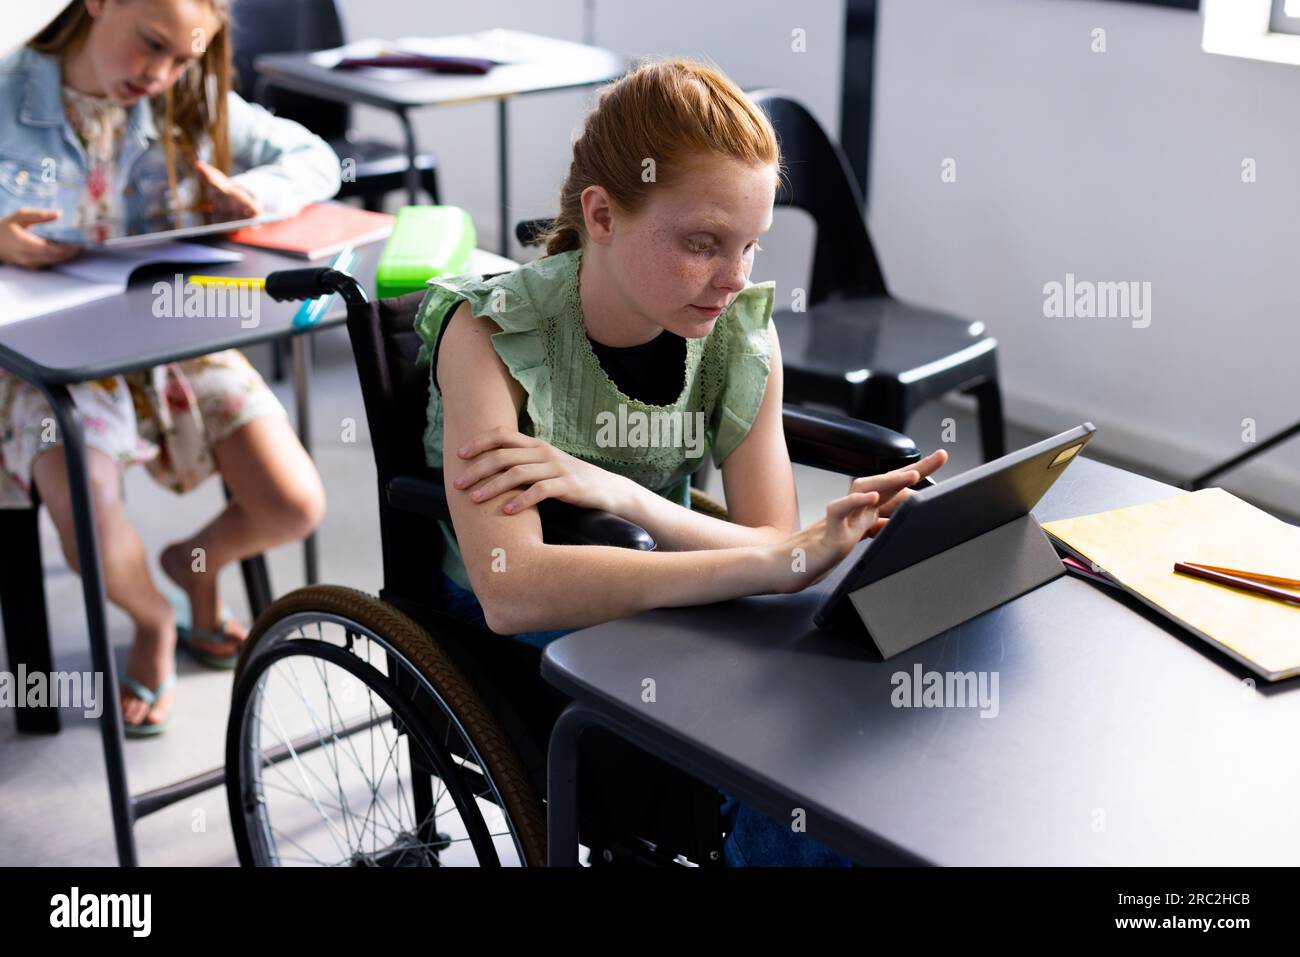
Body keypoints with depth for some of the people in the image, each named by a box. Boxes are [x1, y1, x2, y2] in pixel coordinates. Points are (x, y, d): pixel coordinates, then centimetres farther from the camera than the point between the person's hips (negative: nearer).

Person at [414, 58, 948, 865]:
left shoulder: (744, 332, -8)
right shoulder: (490, 334, -22)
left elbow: (774, 548, -12)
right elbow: (511, 591, -35)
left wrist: (624, 496, -30)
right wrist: (783, 559, -44)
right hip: (515, 644, -4)